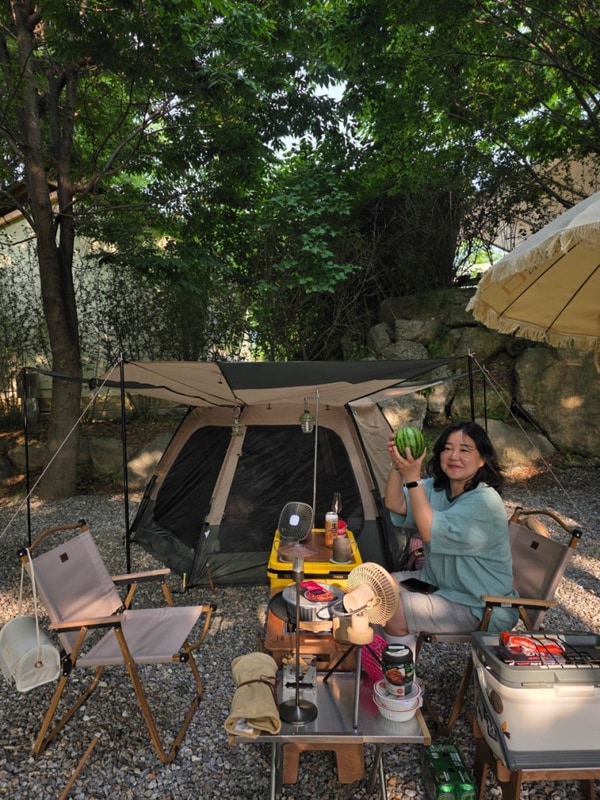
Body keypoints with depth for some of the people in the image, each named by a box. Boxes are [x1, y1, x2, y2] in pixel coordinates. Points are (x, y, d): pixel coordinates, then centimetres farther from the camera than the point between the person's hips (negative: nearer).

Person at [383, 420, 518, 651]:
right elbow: (396, 505, -11)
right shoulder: (437, 487, 0)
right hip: (438, 582, 8)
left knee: (393, 613, -20)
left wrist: (412, 477, -37)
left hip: (481, 610, -8)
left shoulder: (485, 502, -26)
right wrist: (397, 467, -28)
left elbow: (431, 532, -32)